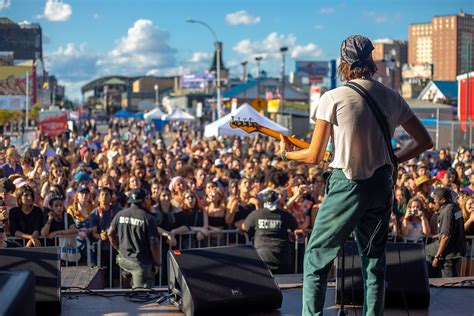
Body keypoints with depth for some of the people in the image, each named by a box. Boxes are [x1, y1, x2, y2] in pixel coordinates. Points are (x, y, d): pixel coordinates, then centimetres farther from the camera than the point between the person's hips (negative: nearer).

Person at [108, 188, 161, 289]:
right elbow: (154, 243, -15)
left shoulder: (120, 215, 1)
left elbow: (110, 234, 9)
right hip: (141, 263, -5)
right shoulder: (148, 218, -13)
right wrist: (157, 263, -3)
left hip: (123, 259, 5)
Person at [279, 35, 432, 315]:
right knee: (374, 258, 15)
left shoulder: (333, 98, -9)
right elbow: (425, 141, 9)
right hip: (382, 184, 4)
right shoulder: (392, 98, 4)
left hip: (347, 185, -4)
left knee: (317, 256, 7)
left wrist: (287, 153, 11)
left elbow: (315, 156, -7)